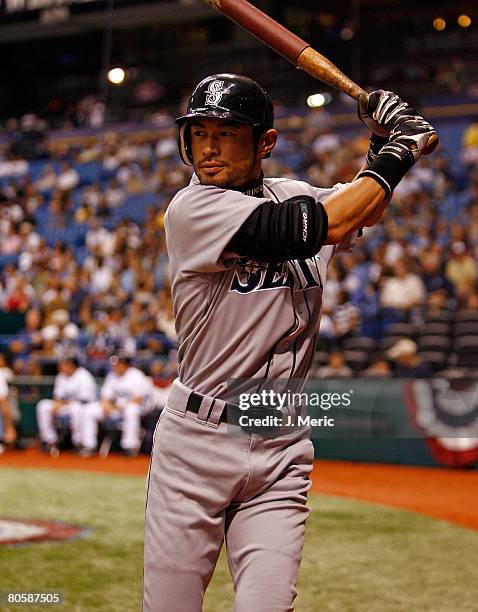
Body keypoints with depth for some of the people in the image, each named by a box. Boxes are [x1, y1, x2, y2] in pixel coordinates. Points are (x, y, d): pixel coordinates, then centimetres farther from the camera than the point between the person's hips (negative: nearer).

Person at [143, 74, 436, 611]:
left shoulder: (293, 197, 9)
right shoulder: (191, 209, -11)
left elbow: (366, 210, 27)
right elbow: (326, 227, -20)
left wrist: (383, 143, 8)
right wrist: (400, 151, -9)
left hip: (282, 451, 4)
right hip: (196, 442, -4)